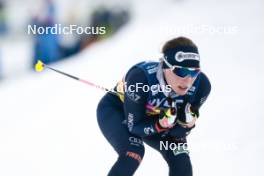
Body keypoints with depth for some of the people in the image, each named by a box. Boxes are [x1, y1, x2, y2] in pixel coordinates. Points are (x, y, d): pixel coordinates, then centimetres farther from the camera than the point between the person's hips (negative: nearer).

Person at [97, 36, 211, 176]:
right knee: (133, 153, -29)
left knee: (181, 161, -12)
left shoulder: (201, 85, -28)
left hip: (155, 117, 5)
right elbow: (134, 126, -28)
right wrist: (160, 124, -46)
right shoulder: (141, 78, -41)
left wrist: (185, 123, -38)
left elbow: (178, 133, -15)